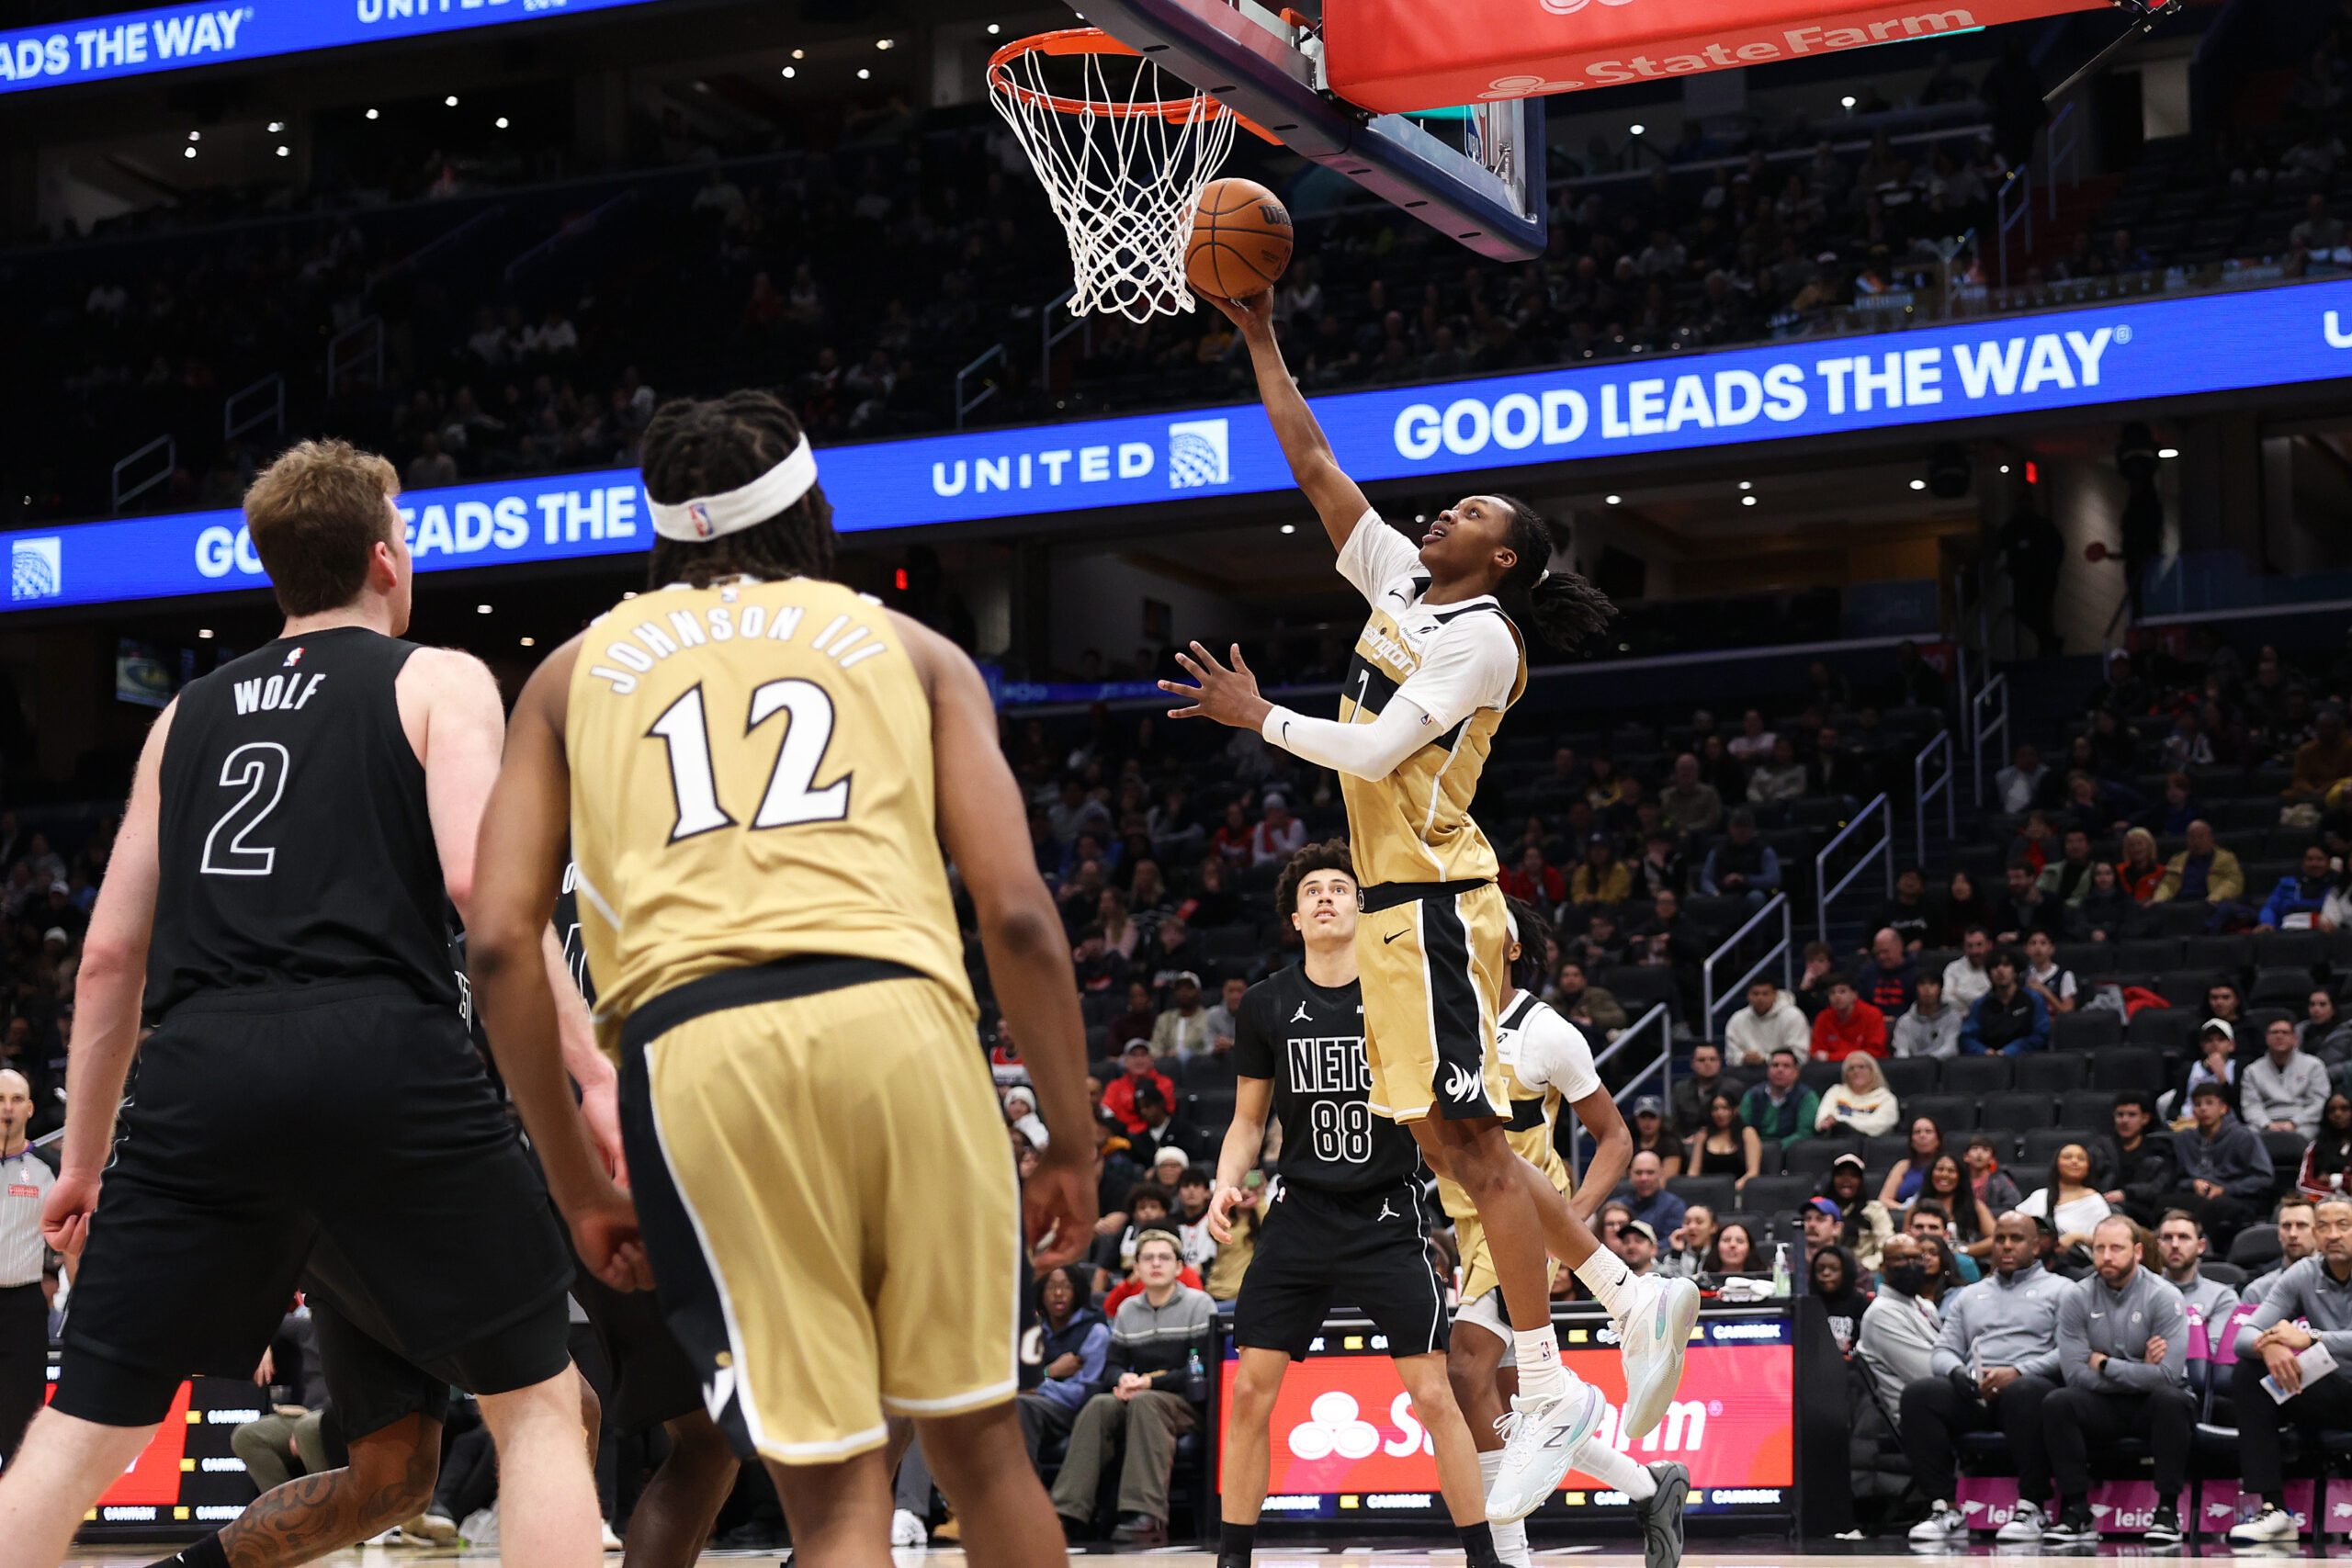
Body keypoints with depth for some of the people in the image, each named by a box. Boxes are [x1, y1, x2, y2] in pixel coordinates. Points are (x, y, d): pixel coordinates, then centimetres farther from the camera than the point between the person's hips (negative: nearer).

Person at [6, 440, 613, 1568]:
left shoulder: (188, 713, 24)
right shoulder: (439, 681, 11)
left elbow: (111, 952, 21)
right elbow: (483, 881, -7)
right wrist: (589, 1073, -7)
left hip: (201, 1073, 4)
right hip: (382, 1056, -4)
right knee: (537, 1403, 10)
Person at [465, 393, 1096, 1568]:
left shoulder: (578, 669, 24)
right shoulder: (909, 647, 22)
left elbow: (498, 945, 13)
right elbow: (1017, 914, 9)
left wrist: (572, 1184, 19)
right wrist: (1069, 1141, 15)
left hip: (695, 1047, 0)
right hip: (896, 1023, 0)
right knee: (979, 1448, 16)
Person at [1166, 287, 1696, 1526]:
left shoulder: (1479, 639, -11)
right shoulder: (1400, 581, 13)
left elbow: (1374, 750, -20)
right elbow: (1314, 469, 16)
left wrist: (1257, 717, -11)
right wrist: (1261, 346, 13)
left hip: (1434, 904, -9)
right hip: (1395, 904, 9)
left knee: (1469, 1143, -8)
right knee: (1452, 1142, 10)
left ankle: (1547, 1397, -4)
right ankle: (1635, 1299, 15)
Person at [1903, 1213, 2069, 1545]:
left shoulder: (2058, 1290, 14)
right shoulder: (1969, 1296, 29)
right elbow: (1943, 1351, 20)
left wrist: (2017, 1372, -16)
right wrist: (1956, 1371, -5)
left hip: (2029, 1384, -4)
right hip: (1972, 1393, 4)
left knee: (2023, 1393, -41)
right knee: (1919, 1394, -27)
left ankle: (2031, 1508, -30)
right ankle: (1946, 1509, -26)